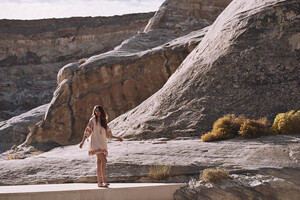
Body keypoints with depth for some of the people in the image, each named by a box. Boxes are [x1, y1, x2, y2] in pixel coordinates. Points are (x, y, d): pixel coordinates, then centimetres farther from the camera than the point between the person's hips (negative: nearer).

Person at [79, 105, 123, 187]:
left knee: (99, 164, 5)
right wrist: (82, 142, -11)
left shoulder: (104, 122, 15)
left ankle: (99, 183, 7)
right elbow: (87, 131, -3)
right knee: (104, 161, -20)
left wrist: (117, 138, 12)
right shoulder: (93, 120, -1)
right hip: (96, 144, -6)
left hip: (103, 145, 6)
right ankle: (104, 180, -22)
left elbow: (108, 134, 20)